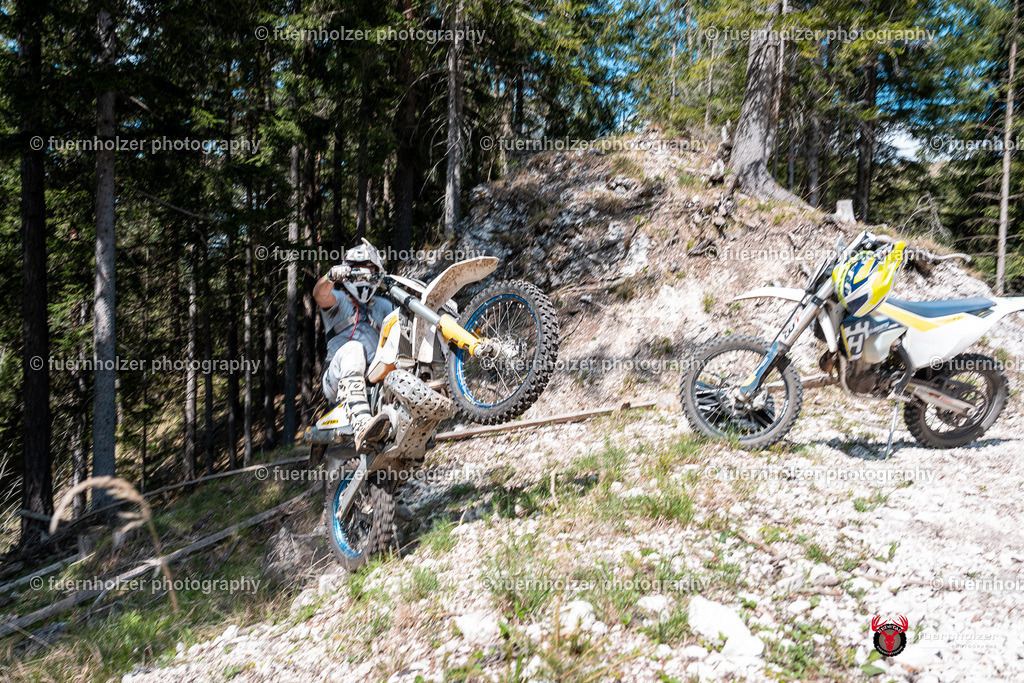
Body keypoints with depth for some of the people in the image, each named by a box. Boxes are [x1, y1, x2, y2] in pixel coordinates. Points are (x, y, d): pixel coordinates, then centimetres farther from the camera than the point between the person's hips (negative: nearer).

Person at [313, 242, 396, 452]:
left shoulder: (383, 306, 29)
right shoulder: (338, 298, 15)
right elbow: (320, 295, -9)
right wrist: (331, 276, -31)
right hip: (337, 379, -3)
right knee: (353, 348, -36)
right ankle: (361, 426, -57)